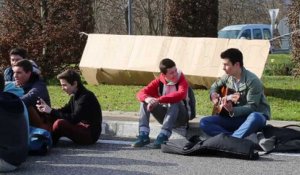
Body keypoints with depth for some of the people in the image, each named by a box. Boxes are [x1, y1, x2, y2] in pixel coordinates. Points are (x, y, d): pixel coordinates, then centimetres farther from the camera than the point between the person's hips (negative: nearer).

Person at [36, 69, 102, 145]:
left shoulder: (86, 97, -20)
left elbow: (74, 119, -27)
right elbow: (64, 111, 10)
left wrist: (51, 111, -26)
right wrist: (47, 109, -7)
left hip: (91, 134, -10)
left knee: (59, 123, -25)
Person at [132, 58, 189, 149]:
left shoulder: (181, 80, -15)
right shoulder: (159, 82, -4)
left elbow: (181, 94, -38)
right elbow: (141, 93, -11)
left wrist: (159, 100, -45)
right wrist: (147, 99, -37)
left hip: (180, 117, -4)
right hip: (164, 115, 4)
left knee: (174, 102, -34)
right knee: (145, 101, -14)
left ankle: (163, 136, -40)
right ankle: (143, 135, -26)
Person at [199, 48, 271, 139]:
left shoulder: (252, 81, -19)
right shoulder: (228, 77, 2)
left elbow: (252, 107, -23)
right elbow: (215, 86, 23)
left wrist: (232, 110, -37)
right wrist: (213, 94, 0)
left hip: (256, 115, -7)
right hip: (236, 117, 7)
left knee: (255, 118, -44)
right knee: (204, 122, -13)